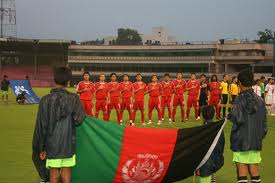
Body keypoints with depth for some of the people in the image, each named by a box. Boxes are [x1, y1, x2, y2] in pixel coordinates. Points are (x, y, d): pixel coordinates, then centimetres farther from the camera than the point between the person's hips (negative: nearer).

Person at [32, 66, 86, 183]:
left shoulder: (46, 100, -6)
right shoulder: (73, 99, -6)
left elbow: (41, 126, -4)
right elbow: (78, 119, -15)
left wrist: (41, 147, 5)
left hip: (52, 144, 0)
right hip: (68, 143, 0)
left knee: (54, 173, 6)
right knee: (66, 171, 9)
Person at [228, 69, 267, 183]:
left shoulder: (241, 99, -12)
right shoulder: (260, 100, 3)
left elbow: (238, 119, -20)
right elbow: (264, 121, 5)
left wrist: (230, 116, -1)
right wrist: (261, 136, 16)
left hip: (241, 139, -4)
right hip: (256, 139, 4)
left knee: (242, 166, 0)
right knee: (254, 165, 11)